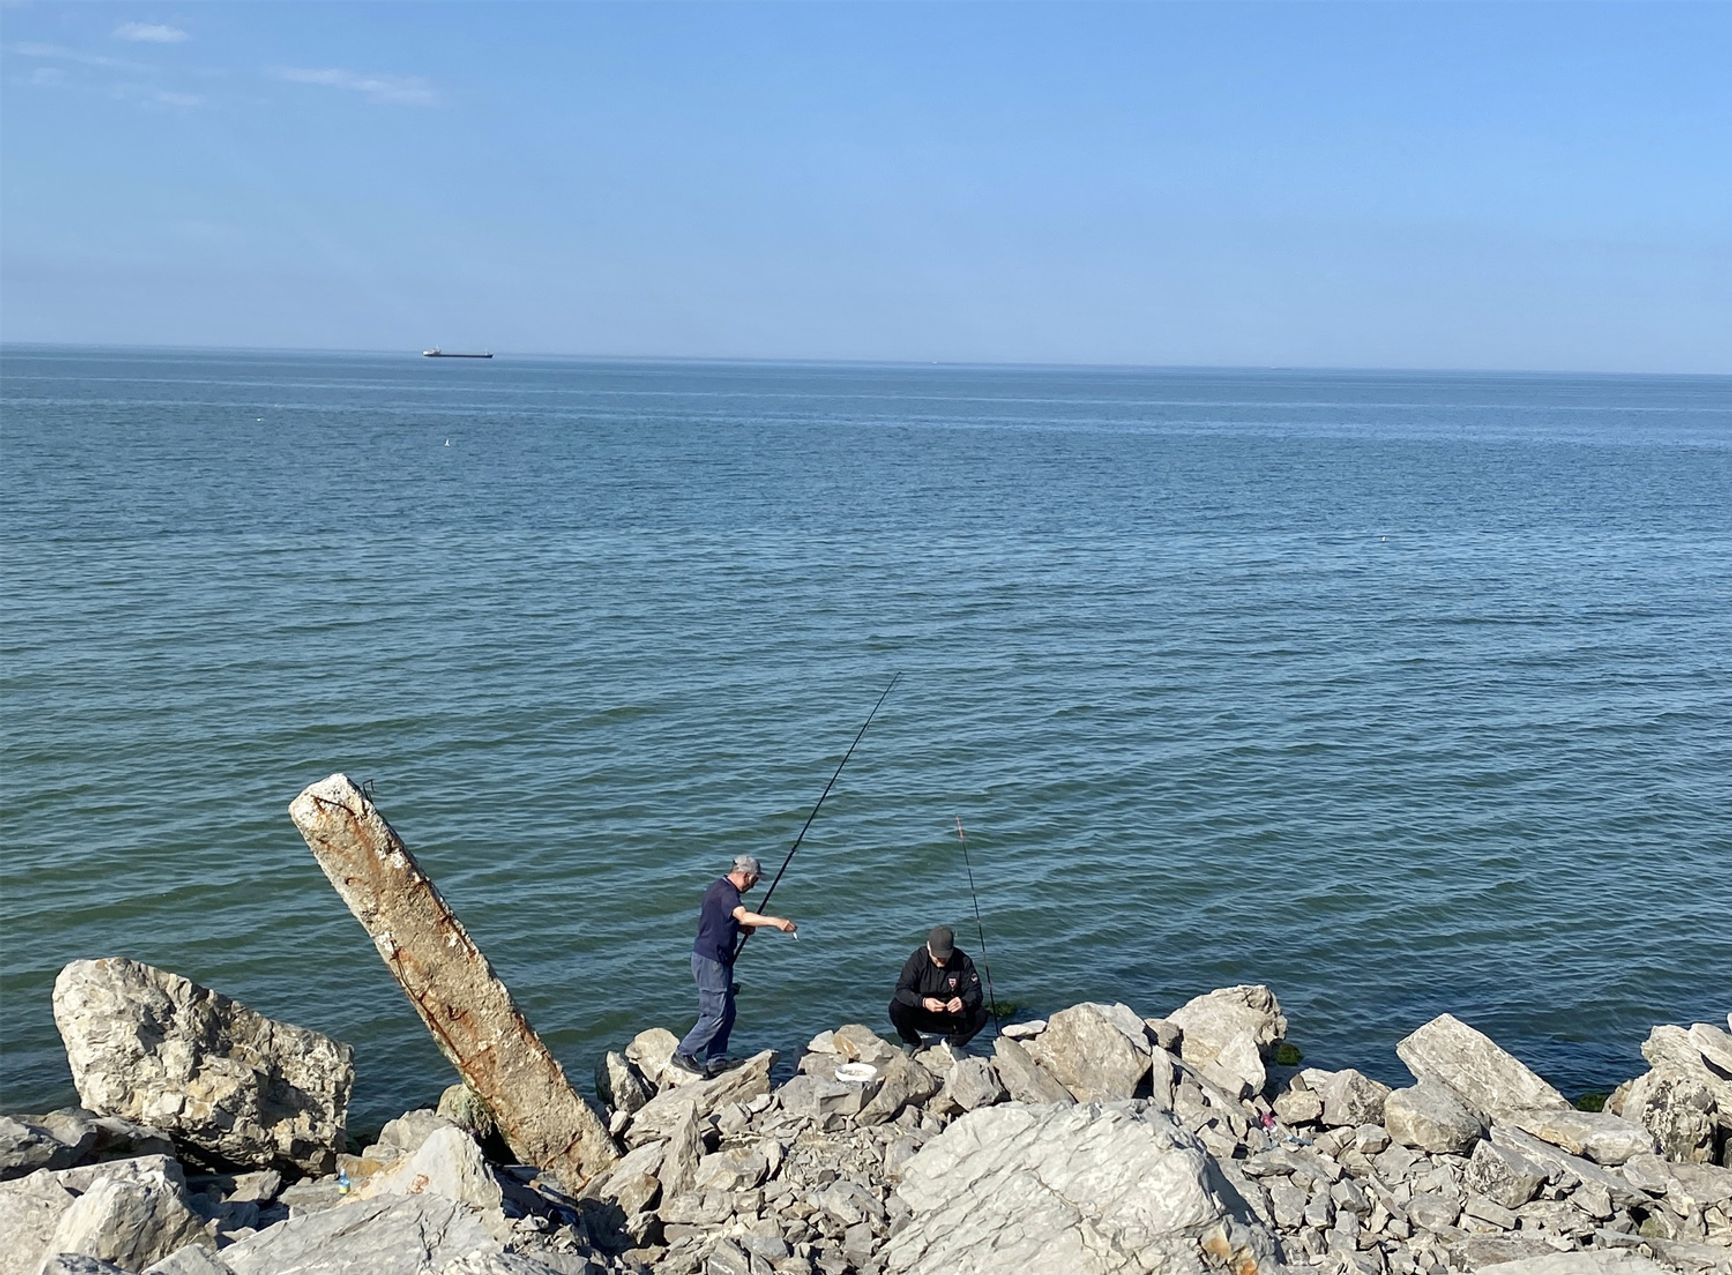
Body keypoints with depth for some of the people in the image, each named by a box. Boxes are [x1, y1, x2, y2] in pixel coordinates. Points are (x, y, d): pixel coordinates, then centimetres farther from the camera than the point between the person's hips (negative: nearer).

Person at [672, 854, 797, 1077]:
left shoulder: (722, 888, 13)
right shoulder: (725, 892, -19)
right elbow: (744, 916, -37)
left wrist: (742, 927, 9)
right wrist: (776, 922, -43)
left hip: (718, 960, 11)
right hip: (710, 960, -11)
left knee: (727, 1013, 13)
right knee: (716, 1013, -6)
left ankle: (715, 1062, 19)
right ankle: (683, 1054, 3)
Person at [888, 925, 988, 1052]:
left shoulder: (963, 961, -13)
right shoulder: (918, 958, -17)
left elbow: (974, 991, -13)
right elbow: (902, 989, -23)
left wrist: (964, 1002, -37)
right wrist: (923, 1002, -42)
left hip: (951, 1015, 1)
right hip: (921, 1015, -1)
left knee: (980, 1015, -24)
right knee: (896, 1007, -29)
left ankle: (953, 1043, 5)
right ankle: (911, 1042, 2)